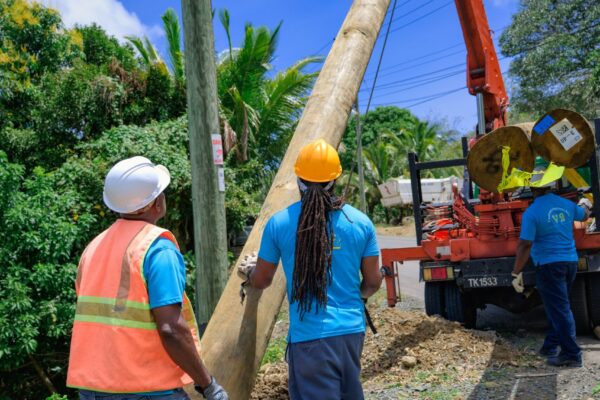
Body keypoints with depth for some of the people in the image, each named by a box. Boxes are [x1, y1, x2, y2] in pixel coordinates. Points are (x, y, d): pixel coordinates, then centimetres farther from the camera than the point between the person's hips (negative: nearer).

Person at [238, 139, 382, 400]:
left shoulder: (279, 223, -7)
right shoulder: (360, 222, -1)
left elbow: (261, 282, 5)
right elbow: (373, 282, 6)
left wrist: (248, 272, 29)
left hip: (310, 336, -4)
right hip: (352, 329, 4)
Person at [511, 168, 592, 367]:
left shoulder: (531, 213, -15)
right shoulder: (567, 205, 4)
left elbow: (525, 245, -19)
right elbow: (584, 215, 27)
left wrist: (516, 273, -13)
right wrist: (585, 205, 50)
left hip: (549, 265, -7)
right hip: (570, 262, 7)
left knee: (559, 310, -1)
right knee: (558, 307, 18)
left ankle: (571, 354, 2)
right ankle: (550, 346, 26)